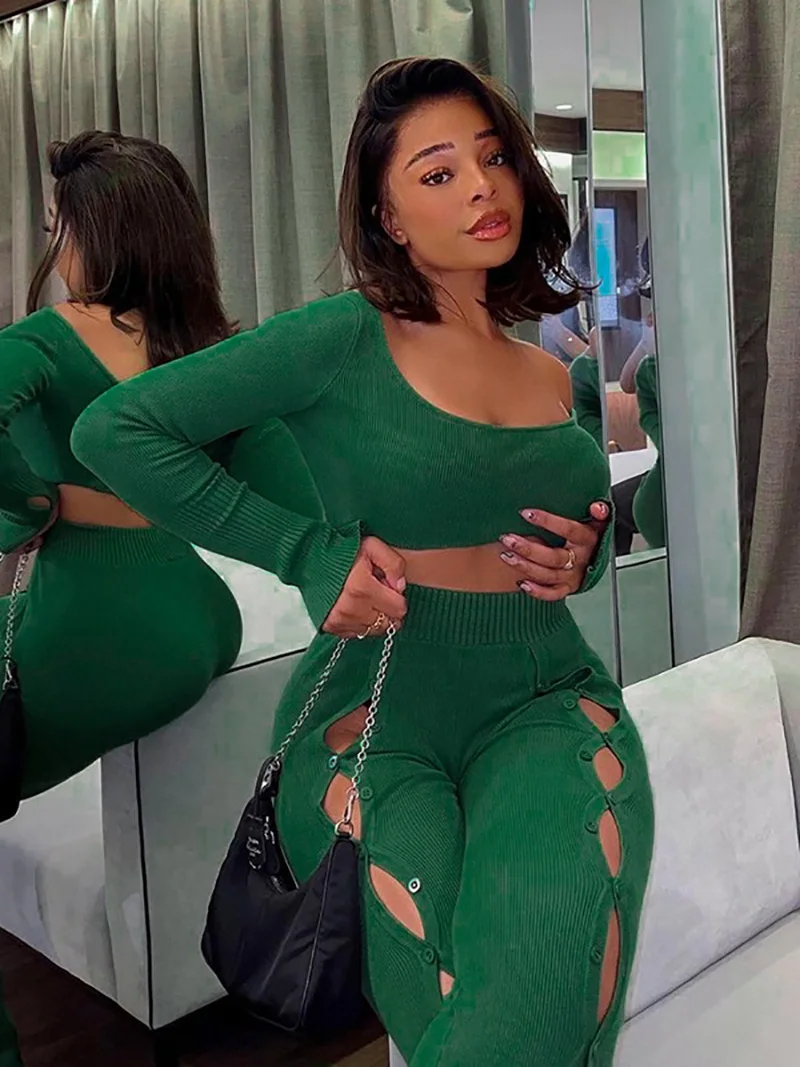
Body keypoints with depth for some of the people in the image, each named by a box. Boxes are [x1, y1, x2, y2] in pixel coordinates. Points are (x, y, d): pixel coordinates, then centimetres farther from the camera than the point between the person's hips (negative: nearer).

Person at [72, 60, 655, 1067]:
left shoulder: (551, 376, 12)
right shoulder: (347, 339, -5)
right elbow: (113, 430, -8)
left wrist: (584, 559, 3)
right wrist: (311, 552, -11)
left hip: (542, 695, 4)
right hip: (374, 708, -3)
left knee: (550, 969, -27)